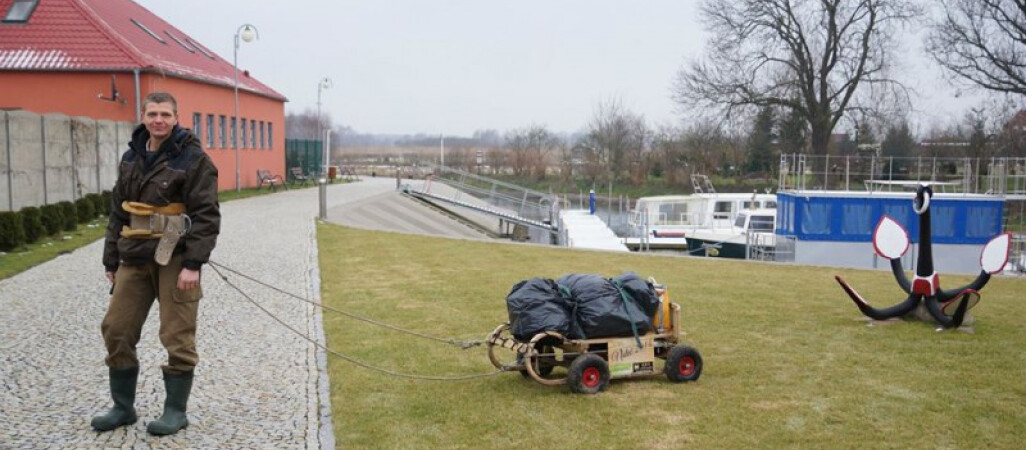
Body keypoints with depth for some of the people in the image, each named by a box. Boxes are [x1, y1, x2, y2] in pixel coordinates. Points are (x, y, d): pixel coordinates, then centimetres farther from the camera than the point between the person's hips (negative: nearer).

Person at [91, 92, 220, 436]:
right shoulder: (131, 158, 12)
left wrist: (193, 263, -18)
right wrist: (111, 260, 15)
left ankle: (176, 411, 13)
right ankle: (123, 407, 23)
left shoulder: (192, 158, -7)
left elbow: (206, 214, -12)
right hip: (135, 258, 6)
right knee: (116, 329, 8)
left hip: (174, 258, -6)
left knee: (177, 336, -1)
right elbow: (118, 213, 18)